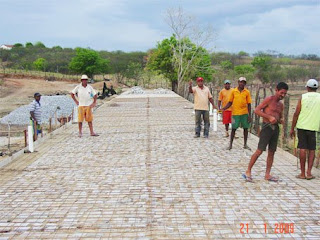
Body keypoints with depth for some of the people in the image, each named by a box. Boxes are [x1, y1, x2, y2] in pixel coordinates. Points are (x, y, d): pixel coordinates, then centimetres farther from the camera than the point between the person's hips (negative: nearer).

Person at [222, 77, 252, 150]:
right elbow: (230, 103, 6)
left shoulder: (247, 92, 1)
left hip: (244, 113, 1)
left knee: (245, 128, 6)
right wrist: (223, 108, -9)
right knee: (233, 129, 2)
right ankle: (230, 145, 11)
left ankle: (245, 145, 18)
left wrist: (249, 115, -2)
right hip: (235, 113, -1)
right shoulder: (233, 91, 1)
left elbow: (249, 104, 3)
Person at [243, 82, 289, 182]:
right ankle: (248, 172, -1)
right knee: (259, 151, -10)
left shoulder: (281, 104, 16)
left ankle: (267, 175, 13)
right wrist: (269, 117, -19)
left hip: (275, 128, 7)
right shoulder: (269, 99, -5)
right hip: (267, 127, -7)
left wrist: (281, 120, 0)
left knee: (271, 152, 6)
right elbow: (257, 110, -12)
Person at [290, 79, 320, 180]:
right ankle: (309, 172, 3)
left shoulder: (303, 97, 1)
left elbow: (296, 114, -2)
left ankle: (303, 173, 6)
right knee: (311, 150, 9)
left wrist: (292, 128, 4)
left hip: (302, 126, 0)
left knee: (303, 149, 3)